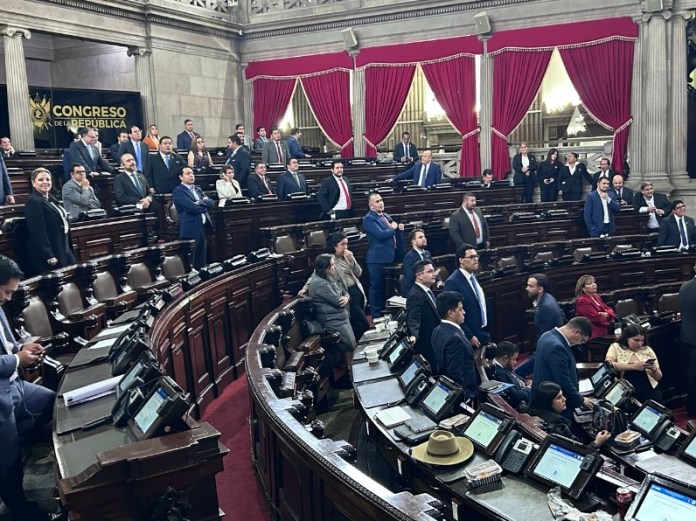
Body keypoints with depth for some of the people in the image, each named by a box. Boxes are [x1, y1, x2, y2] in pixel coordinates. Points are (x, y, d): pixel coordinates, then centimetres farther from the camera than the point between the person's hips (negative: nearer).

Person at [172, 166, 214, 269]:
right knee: (192, 262, -2)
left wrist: (200, 202, -11)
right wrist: (204, 205, -1)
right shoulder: (178, 191, -7)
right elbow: (192, 207, -18)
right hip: (192, 230, -8)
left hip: (204, 227, 8)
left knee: (202, 260, 13)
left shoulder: (197, 189, 19)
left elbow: (210, 202, 8)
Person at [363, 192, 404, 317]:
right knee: (376, 287, -1)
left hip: (389, 257, 8)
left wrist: (399, 228, 2)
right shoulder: (369, 219, -11)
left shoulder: (386, 216, 15)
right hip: (378, 259, -8)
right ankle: (376, 315, 6)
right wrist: (393, 228, -7)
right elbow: (381, 235, -23)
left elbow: (394, 234, 23)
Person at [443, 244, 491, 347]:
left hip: (484, 334, 8)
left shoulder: (474, 277, 10)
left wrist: (487, 330, 15)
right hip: (469, 338, -8)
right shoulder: (452, 282, -17)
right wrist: (469, 336, -19)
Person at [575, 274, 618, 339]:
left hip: (604, 330, 9)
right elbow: (596, 318, -15)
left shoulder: (596, 296, 15)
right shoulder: (582, 301, -13)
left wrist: (607, 314, -10)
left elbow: (608, 309, 14)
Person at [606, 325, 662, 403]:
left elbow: (658, 377, 14)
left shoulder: (647, 350, 8)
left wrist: (654, 369, -8)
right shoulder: (616, 347, 2)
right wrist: (634, 366, -20)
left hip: (650, 392, 3)